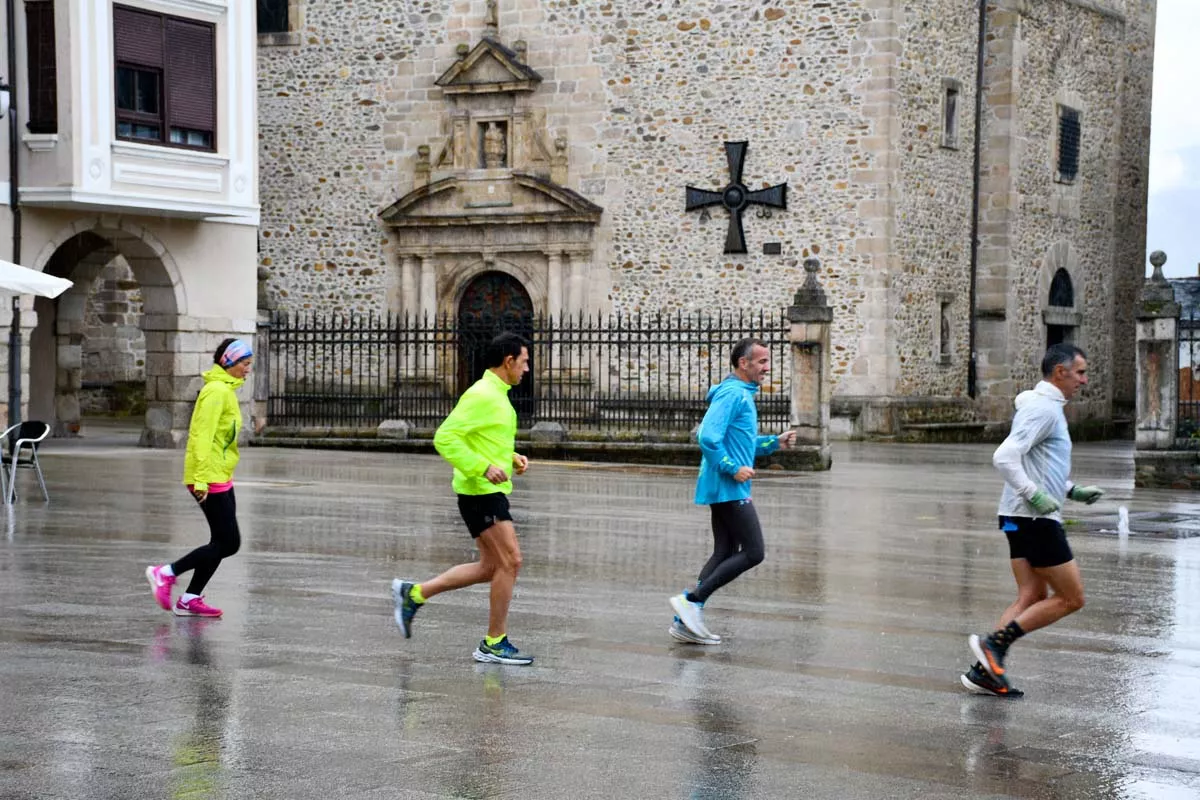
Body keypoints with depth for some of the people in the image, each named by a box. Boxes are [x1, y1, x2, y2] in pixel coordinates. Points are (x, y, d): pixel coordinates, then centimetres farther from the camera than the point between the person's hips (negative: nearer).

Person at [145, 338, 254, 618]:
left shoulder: (224, 390, 17)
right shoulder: (217, 391, -14)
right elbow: (203, 436, -21)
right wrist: (201, 478, -25)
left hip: (220, 477, 10)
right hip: (211, 478, -10)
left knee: (222, 542, 10)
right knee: (229, 542, -8)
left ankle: (190, 599, 13)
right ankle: (166, 573, -3)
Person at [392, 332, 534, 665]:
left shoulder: (498, 395, 16)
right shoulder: (481, 395, -15)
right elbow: (445, 437, -21)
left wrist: (512, 457, 12)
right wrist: (483, 468, -26)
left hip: (490, 491, 10)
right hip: (481, 491, -10)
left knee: (491, 567, 13)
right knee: (510, 561, -9)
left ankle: (413, 594, 20)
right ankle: (494, 644, -1)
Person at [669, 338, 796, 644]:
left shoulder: (742, 394, 18)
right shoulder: (732, 394, -14)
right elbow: (708, 437, -24)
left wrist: (775, 442, 16)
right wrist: (734, 469, -21)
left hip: (725, 489, 11)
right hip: (729, 488, -11)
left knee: (725, 553, 10)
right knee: (753, 552, -9)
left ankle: (686, 621, 9)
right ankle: (691, 600, -9)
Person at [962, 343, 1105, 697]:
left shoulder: (1047, 407, 19)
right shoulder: (1043, 408, -14)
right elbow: (1004, 457, -24)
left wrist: (1073, 491, 20)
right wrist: (1035, 495, -24)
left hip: (1023, 518, 10)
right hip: (1035, 519, -10)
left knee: (1032, 598, 8)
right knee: (1071, 598, -4)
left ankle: (985, 670, 4)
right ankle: (994, 643, -7)